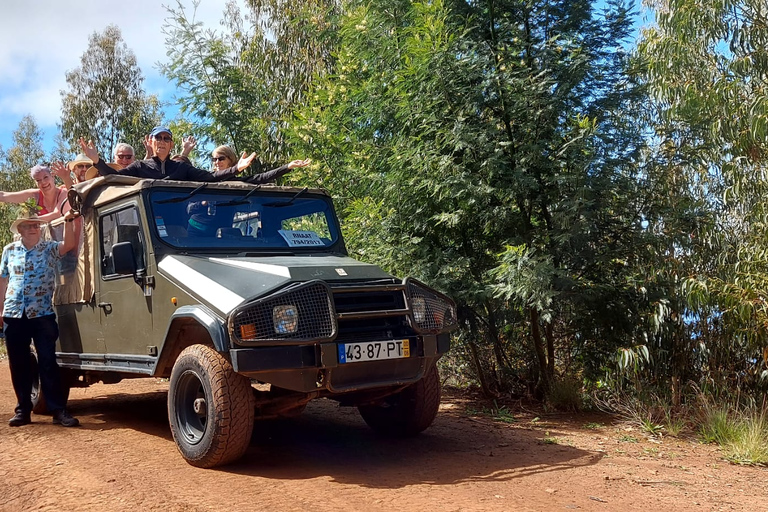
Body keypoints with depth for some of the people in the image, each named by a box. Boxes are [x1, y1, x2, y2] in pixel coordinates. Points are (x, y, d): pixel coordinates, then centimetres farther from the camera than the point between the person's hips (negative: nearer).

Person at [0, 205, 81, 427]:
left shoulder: (49, 248, 3)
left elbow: (69, 244, -17)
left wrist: (68, 221, -30)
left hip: (42, 314, -2)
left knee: (48, 363, -3)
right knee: (18, 365, 7)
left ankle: (58, 410, -2)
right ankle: (23, 410, 17)